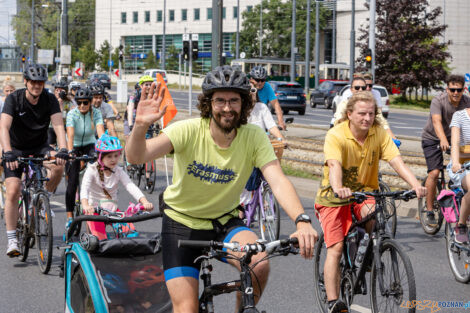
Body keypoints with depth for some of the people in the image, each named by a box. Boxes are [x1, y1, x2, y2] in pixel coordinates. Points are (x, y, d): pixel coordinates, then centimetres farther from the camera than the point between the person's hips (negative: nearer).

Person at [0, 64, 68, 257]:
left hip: (39, 147, 2)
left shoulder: (50, 100, -12)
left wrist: (63, 150, -40)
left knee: (59, 165, -29)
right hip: (16, 149, -2)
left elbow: (58, 125, -22)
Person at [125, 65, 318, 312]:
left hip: (225, 222, 1)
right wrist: (141, 126, -53)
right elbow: (136, 156, -31)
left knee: (259, 264, -28)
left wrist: (302, 221, -45)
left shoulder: (254, 137, -16)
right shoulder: (188, 131, -21)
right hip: (182, 221, -1)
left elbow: (278, 181, -27)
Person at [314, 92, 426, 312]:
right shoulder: (336, 135, -17)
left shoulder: (379, 133, -7)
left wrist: (415, 184, -36)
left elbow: (396, 161, -18)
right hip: (334, 197, -2)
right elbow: (334, 165, -33)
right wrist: (338, 188, -54)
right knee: (335, 248, -13)